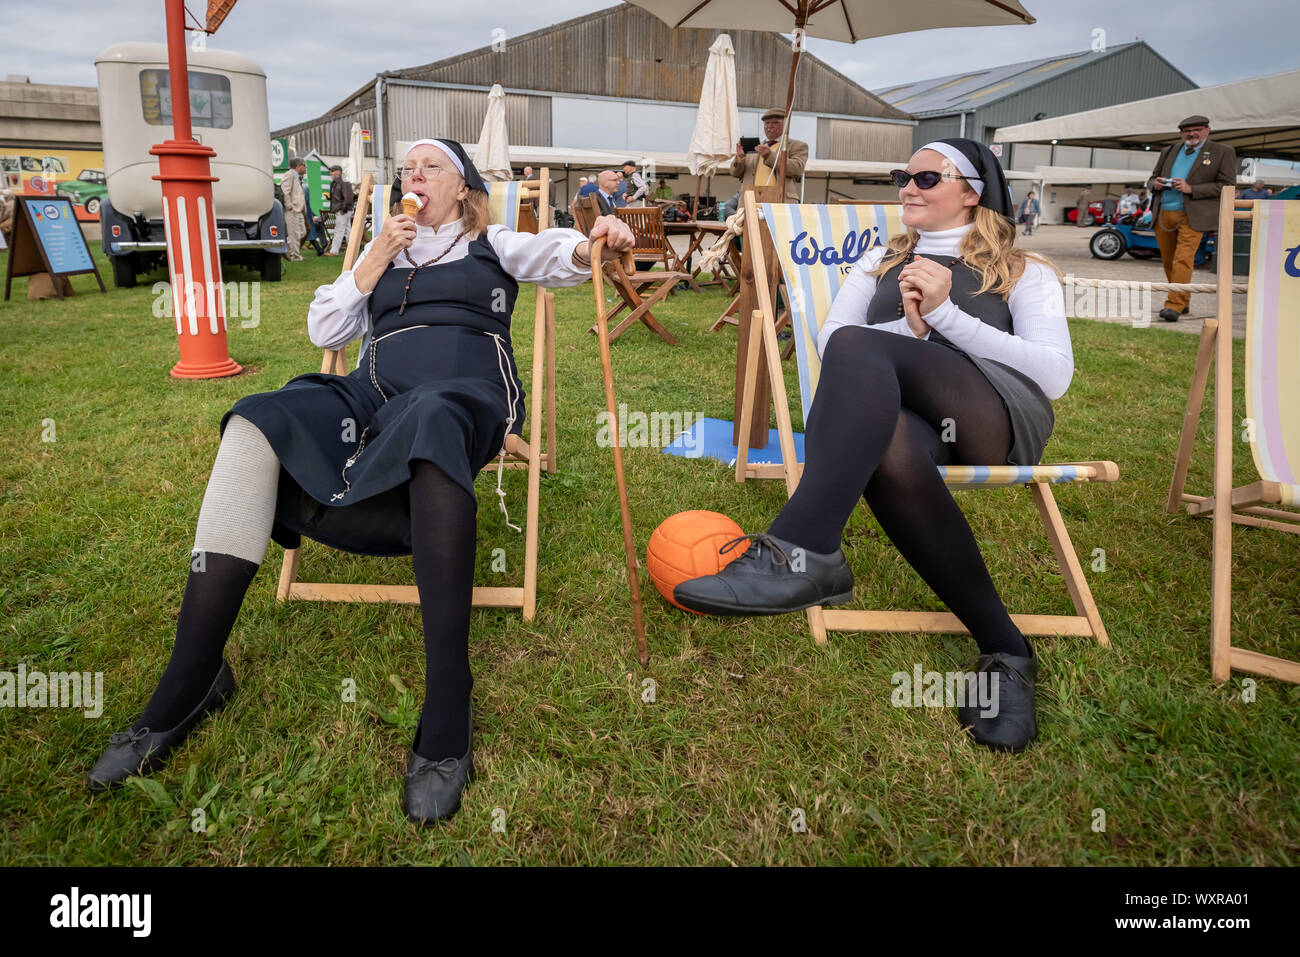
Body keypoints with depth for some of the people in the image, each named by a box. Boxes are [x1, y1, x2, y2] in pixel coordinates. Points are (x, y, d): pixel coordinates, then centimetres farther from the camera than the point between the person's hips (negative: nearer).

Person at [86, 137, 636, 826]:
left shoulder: (492, 246, 25)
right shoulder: (384, 248, 33)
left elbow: (561, 256, 7)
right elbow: (323, 330, 24)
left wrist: (595, 242, -17)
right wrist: (374, 264, 13)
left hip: (463, 395, -4)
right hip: (374, 396, 4)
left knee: (428, 419, -43)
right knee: (257, 423, -27)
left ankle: (447, 715, -46)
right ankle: (187, 685, -27)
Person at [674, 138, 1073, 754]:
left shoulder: (1025, 273, 21)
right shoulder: (882, 262, 32)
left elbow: (1055, 374, 3)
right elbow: (825, 340, 15)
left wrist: (944, 314, -4)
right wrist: (908, 328, -4)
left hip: (1005, 416, -2)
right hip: (895, 413, 3)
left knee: (857, 346, -32)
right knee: (888, 450, -39)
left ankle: (802, 552, -43)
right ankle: (1005, 652, -33)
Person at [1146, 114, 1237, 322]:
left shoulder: (1223, 152, 4)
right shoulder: (1169, 151, 17)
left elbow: (1227, 186, -3)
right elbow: (1152, 178, 25)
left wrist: (1191, 189, -13)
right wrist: (1155, 184, -1)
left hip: (1192, 216, -5)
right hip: (1163, 213, 5)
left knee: (1183, 260, -16)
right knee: (1168, 261, 9)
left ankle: (1174, 306, -20)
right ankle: (1183, 302, 23)